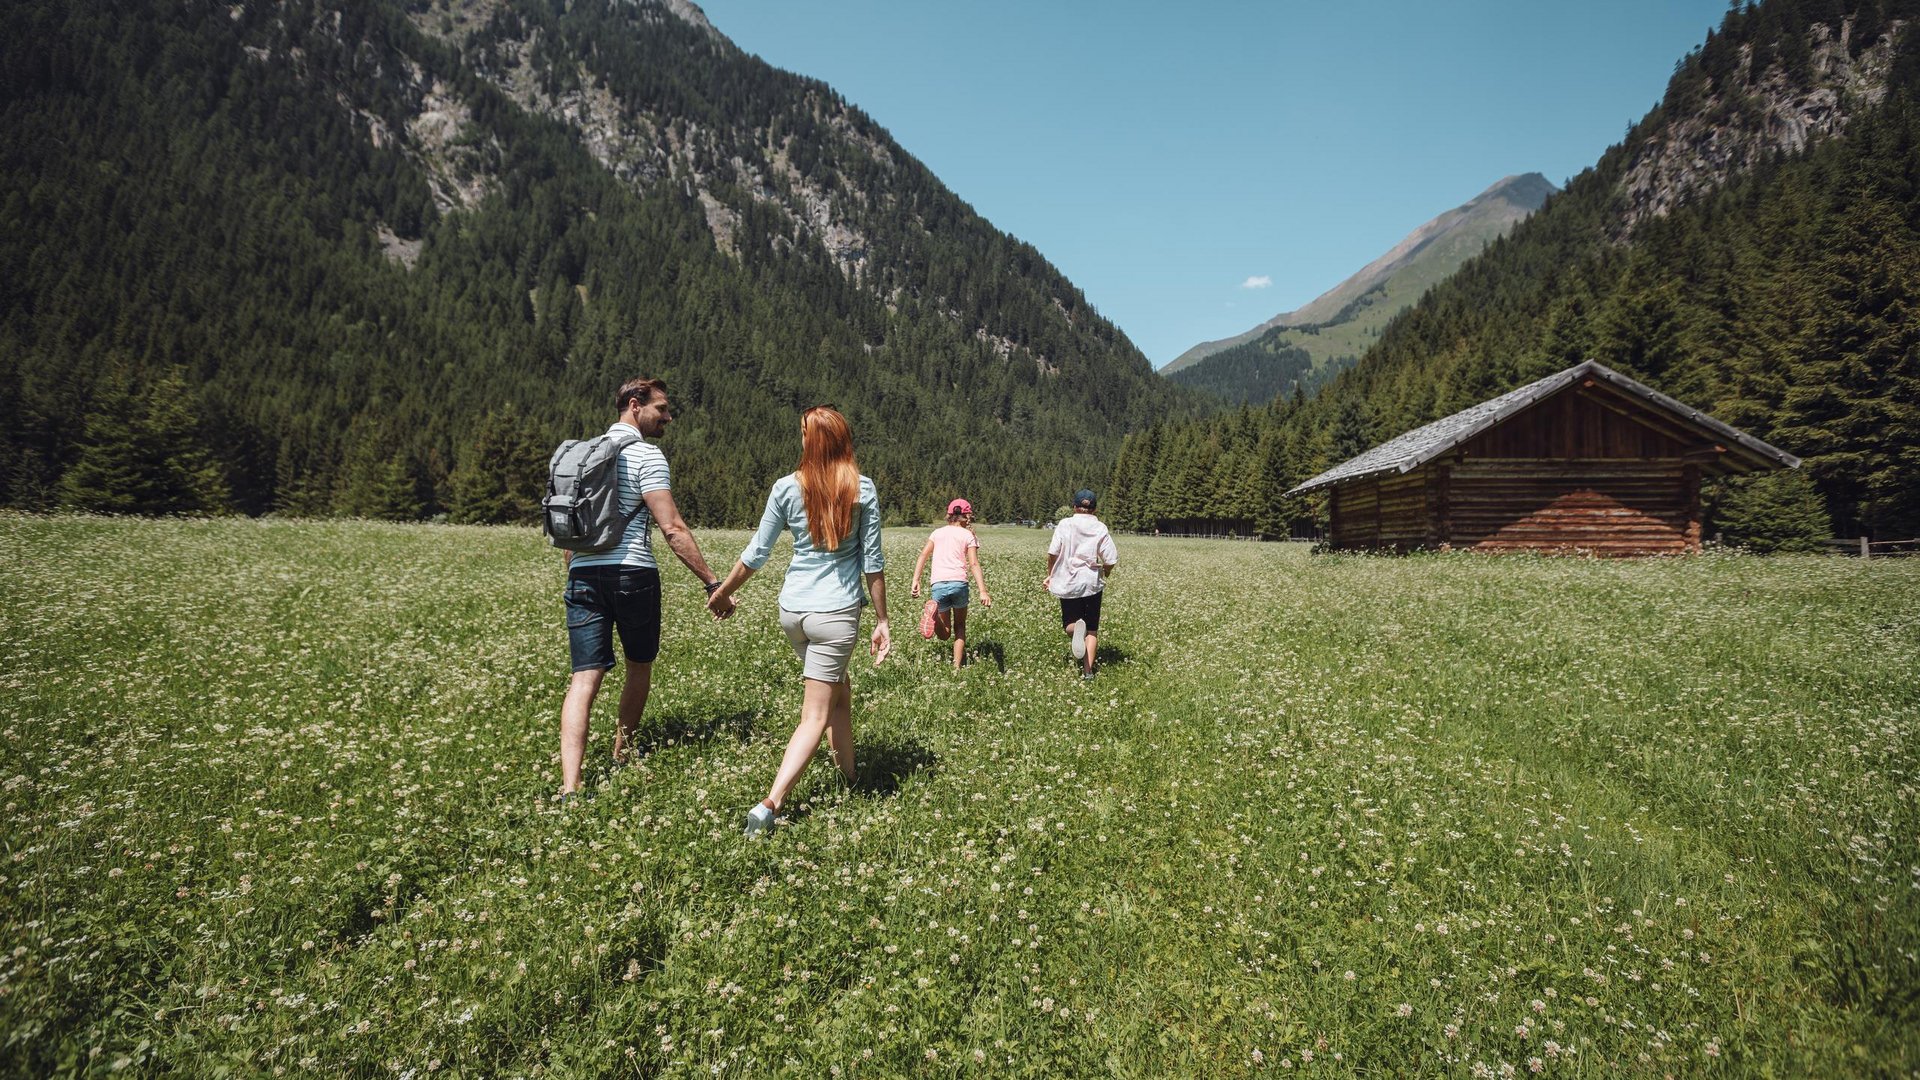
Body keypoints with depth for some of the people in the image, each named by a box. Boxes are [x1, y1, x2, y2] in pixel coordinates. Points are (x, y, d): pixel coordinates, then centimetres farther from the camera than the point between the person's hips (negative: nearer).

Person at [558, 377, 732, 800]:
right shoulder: (647, 456, -6)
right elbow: (672, 529, -14)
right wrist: (713, 582, -13)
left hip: (584, 575, 5)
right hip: (632, 575, -5)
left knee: (584, 679, -2)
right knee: (639, 667, 18)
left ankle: (569, 785, -13)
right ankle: (621, 755, 32)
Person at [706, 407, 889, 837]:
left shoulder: (787, 487, -2)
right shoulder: (863, 490, -5)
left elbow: (757, 552, 2)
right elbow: (872, 561, -4)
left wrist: (722, 591, 17)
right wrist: (882, 620, 4)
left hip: (792, 611, 4)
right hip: (837, 612, -3)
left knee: (840, 691, 25)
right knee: (815, 716, -2)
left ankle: (849, 778, 34)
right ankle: (770, 805, -14)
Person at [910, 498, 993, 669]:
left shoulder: (938, 532, 19)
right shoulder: (969, 536, 10)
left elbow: (923, 555, 4)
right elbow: (974, 564, -4)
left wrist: (916, 581, -2)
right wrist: (983, 592, -11)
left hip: (938, 584, 1)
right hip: (959, 583, -1)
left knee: (945, 634, 11)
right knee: (960, 626, 22)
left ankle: (934, 614, -21)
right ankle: (957, 666, 9)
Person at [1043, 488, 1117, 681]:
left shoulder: (1065, 524, -4)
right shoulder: (1100, 529, -3)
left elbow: (1053, 552, -9)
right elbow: (1111, 561, -5)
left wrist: (1050, 575, 7)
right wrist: (1104, 573, 17)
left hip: (1068, 583, -1)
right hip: (1093, 583, 1)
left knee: (1069, 623, 13)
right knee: (1092, 630, 11)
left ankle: (1076, 628, -24)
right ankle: (1088, 671, 2)